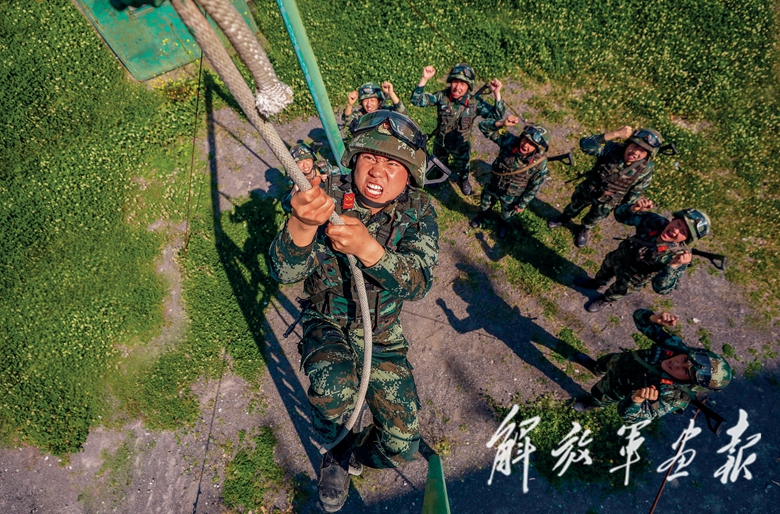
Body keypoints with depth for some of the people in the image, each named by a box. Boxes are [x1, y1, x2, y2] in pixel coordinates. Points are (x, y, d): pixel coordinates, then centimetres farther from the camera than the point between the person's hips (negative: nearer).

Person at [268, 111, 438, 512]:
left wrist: (368, 248, -45)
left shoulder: (418, 211, -12)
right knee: (334, 386, -35)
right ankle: (330, 441, 3)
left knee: (402, 446, 2)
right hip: (327, 325, -1)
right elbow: (285, 273, -23)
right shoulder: (329, 195, -16)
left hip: (383, 336, 2)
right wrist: (301, 225, -46)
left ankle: (342, 459, 38)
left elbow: (419, 283, -26)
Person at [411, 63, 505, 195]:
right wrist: (425, 79, -42)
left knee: (462, 166, 29)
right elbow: (416, 100, -29)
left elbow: (498, 115, -27)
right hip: (441, 143, 1)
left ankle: (464, 181, 64)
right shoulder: (442, 96, -25)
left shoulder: (475, 103, -25)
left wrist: (497, 93, -42)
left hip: (461, 145, 0)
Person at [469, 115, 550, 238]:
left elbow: (534, 186, -16)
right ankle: (481, 215, 68)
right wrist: (502, 123, -53)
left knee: (507, 215, 32)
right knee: (484, 205, 32)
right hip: (493, 187, 1)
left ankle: (503, 224, 68)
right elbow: (484, 126, -34)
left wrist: (522, 204, -6)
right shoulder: (510, 141, -33)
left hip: (512, 197, -1)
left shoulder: (540, 163, -33)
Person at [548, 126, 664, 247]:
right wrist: (615, 134, -53)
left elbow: (635, 192, -10)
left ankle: (584, 229, 62)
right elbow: (585, 144, -48)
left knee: (593, 219, 29)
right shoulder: (613, 149, -32)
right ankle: (564, 218, 62)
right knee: (574, 206, 29)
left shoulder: (646, 169, -26)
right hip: (587, 190, -1)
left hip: (607, 203, 1)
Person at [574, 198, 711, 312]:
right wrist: (634, 209, -42)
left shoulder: (678, 256, -37)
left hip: (631, 280, -3)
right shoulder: (655, 221, -29)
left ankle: (603, 301, 63)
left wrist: (673, 266, -53)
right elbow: (620, 214, -20)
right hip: (617, 257, 3)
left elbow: (662, 289, -39)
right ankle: (596, 283, 68)